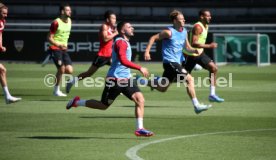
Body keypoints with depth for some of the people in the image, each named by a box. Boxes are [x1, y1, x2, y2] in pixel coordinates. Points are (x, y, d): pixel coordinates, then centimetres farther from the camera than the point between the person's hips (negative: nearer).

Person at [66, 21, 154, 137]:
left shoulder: (125, 42, 15)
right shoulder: (120, 42, -16)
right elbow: (123, 61, -30)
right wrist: (140, 68, -31)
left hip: (125, 79, 9)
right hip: (115, 79, -9)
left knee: (140, 100, -9)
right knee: (104, 105, 4)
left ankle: (139, 128, -9)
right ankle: (77, 102, 23)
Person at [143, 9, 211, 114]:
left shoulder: (184, 32, 11)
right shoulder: (169, 32, -12)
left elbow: (188, 47, 19)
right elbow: (153, 38, -7)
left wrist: (194, 50, -3)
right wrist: (147, 52, -15)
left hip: (177, 62, 9)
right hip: (170, 62, -9)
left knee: (162, 88, 15)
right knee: (189, 79, -18)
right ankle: (196, 105, -17)